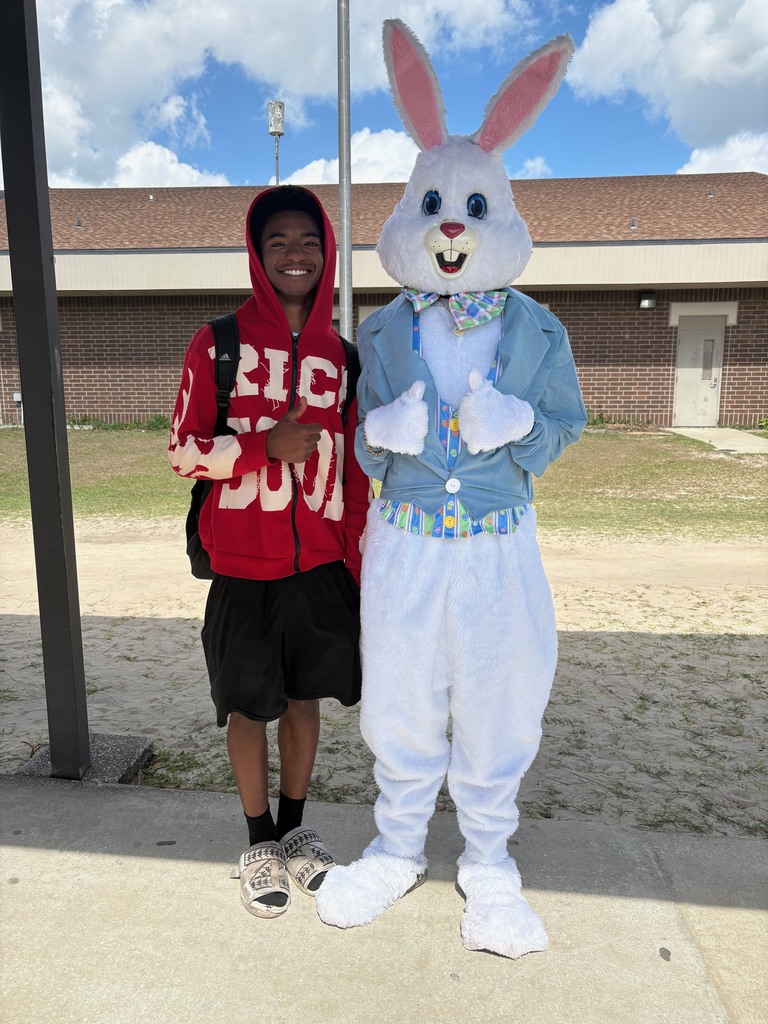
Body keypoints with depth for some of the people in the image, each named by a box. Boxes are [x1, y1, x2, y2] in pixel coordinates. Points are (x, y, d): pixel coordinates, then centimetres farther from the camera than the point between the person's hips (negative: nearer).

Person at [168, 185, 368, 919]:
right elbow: (182, 450, -4)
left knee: (304, 698, 15)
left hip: (321, 565, 3)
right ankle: (259, 843, 32)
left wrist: (361, 566, 6)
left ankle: (295, 831, 37)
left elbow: (355, 471, 8)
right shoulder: (217, 345, -4)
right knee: (249, 707, 10)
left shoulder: (342, 357, 5)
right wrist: (266, 445, -20)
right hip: (244, 566, -2)